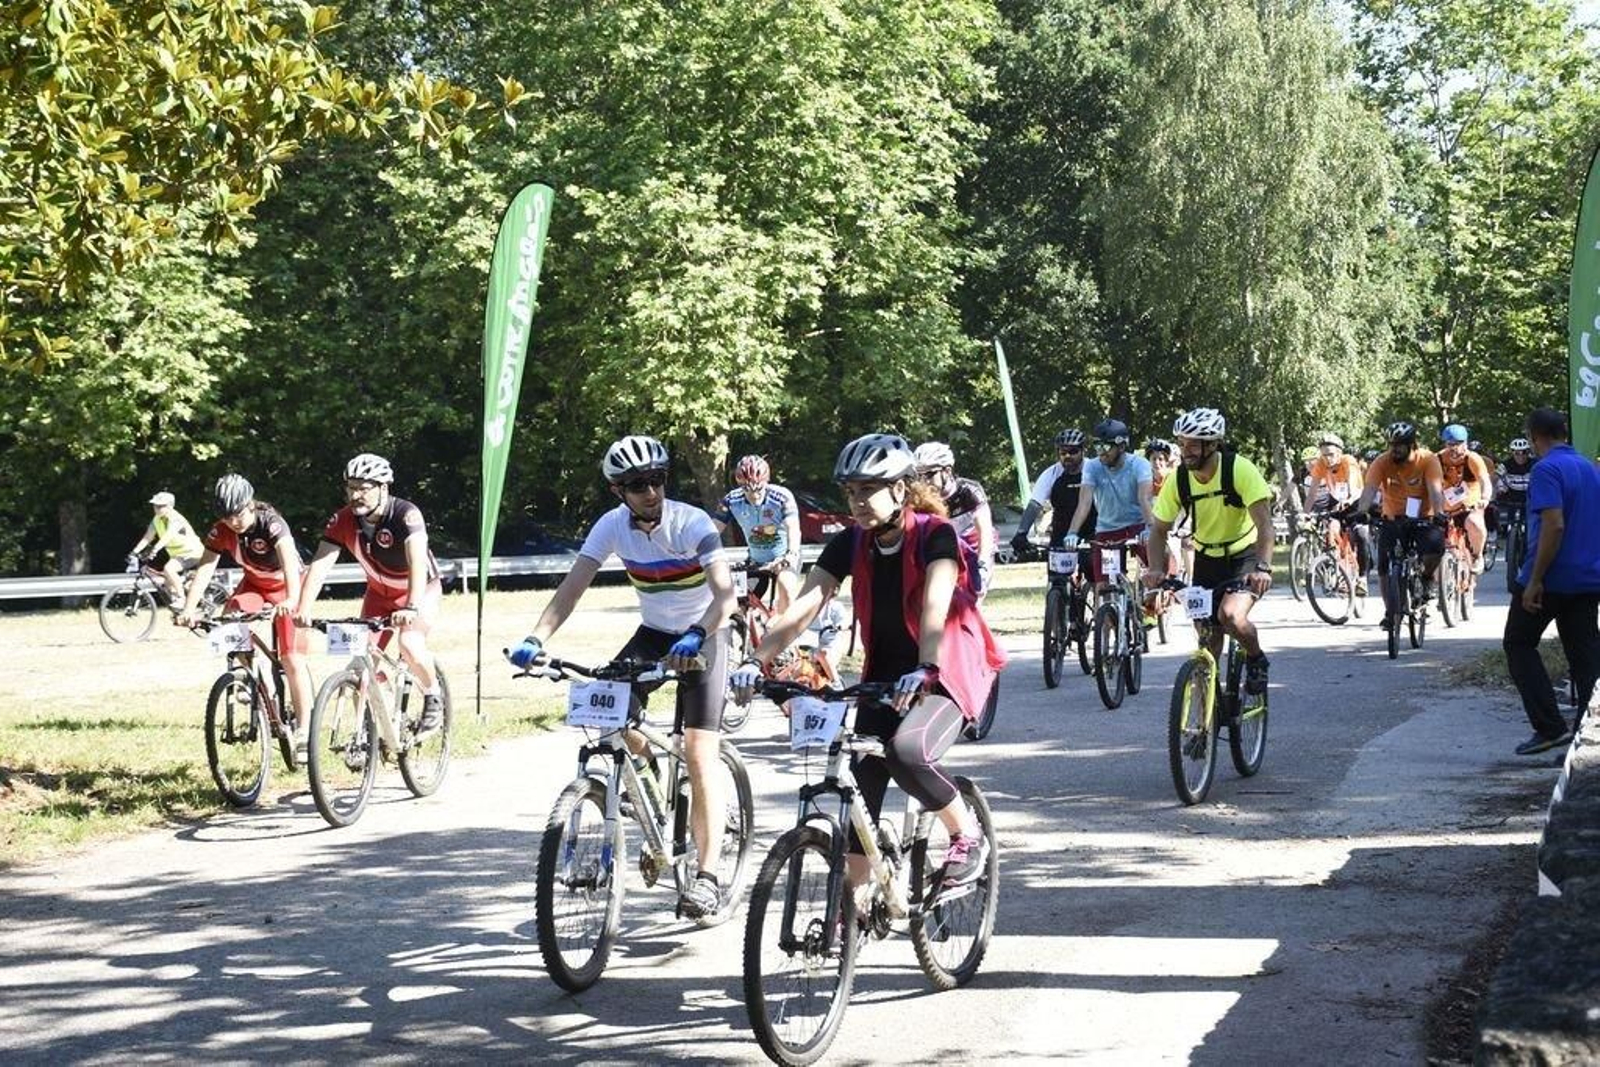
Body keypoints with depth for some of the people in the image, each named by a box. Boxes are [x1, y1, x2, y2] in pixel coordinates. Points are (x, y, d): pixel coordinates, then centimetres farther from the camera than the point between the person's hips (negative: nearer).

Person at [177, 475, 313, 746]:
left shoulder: (271, 523, -31)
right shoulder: (220, 531, -18)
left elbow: (289, 560, -47)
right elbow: (204, 570, -25)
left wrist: (292, 600, -65)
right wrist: (189, 610, -41)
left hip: (285, 586, -4)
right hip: (253, 584, 4)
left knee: (292, 659, -14)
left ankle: (303, 729, -7)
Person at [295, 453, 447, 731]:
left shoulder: (406, 515, -31)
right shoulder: (343, 520, -18)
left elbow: (417, 562, -43)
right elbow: (319, 565, -25)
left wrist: (411, 608, -57)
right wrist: (303, 610, -39)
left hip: (421, 590, -5)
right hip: (379, 593, 5)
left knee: (409, 643, -29)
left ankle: (433, 696, -3)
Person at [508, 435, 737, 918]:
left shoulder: (692, 524, -24)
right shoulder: (613, 525, -11)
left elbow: (724, 593, -36)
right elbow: (573, 587, -17)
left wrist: (695, 637, -54)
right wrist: (536, 639, -33)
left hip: (703, 637, -5)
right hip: (653, 632, 5)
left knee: (700, 753, -15)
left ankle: (707, 877, -15)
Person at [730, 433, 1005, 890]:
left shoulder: (935, 535, -16)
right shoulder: (851, 544, -3)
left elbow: (935, 607, -31)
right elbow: (803, 606, -13)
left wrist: (924, 671, -48)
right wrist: (757, 662, -28)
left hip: (948, 674, -5)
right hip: (885, 676, 5)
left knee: (906, 752, -32)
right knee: (860, 793, -5)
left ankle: (969, 835, -6)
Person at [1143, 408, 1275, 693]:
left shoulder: (1240, 470, -24)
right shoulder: (1178, 479, -13)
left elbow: (1264, 522, -30)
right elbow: (1159, 530, -6)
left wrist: (1263, 567, -45)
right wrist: (1156, 569, -24)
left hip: (1245, 555, -4)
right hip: (1206, 559, 4)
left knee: (1231, 615, -28)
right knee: (1208, 639, 3)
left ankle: (1256, 660, 2)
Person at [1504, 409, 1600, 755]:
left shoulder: (1547, 470, -14)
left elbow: (1554, 525, -23)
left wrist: (1534, 580, -21)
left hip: (1551, 579, -7)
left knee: (1518, 645, 7)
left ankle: (1550, 726, -4)